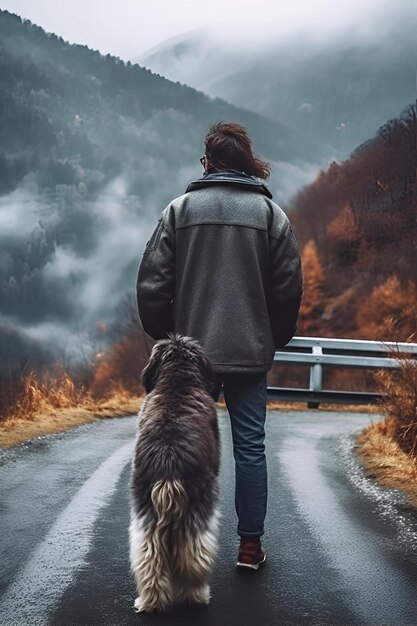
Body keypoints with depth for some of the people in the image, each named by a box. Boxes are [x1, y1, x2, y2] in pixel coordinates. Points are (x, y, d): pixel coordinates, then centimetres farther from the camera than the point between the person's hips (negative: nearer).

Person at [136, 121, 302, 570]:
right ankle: (250, 545, 14)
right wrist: (274, 340, 13)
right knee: (250, 447, 7)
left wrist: (165, 336, 11)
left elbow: (152, 284, -2)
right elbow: (288, 288, 1)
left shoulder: (180, 209, 0)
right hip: (251, 353, 0)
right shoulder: (270, 212, 1)